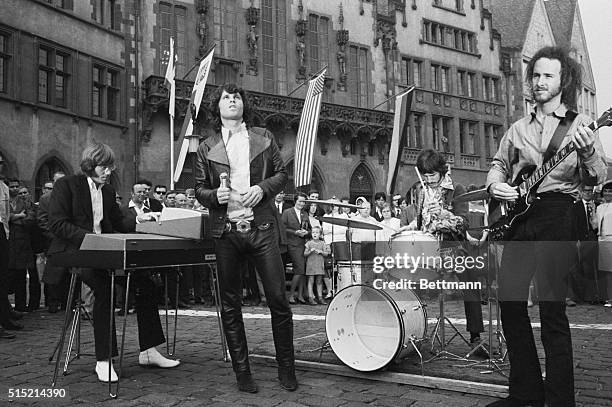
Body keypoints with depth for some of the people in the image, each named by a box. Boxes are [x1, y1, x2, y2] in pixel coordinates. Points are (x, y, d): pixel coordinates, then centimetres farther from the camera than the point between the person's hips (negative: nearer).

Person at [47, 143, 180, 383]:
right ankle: (103, 361, -25)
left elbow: (119, 223, 18)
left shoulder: (108, 191, 18)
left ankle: (148, 351, -5)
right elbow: (56, 223, -11)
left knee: (144, 280, -11)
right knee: (103, 287, -33)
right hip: (72, 253, -7)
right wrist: (88, 236, -22)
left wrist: (138, 220, -2)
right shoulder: (66, 185, -2)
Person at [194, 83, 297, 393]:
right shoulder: (207, 147, 11)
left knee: (278, 299, -3)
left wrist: (263, 188, -7)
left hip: (262, 227, 0)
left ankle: (286, 369, 14)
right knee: (230, 305, 5)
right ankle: (242, 373, 18)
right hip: (226, 231, 1)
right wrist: (215, 195, -10)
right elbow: (199, 190, 11)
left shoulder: (263, 138, 12)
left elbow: (281, 173, 12)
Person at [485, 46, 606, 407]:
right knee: (510, 302, 5)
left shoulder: (579, 124, 5)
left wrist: (587, 151, -24)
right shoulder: (519, 128, 19)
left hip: (558, 215, -5)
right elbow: (499, 164, 25)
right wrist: (495, 185, 3)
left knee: (552, 309, -7)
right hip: (518, 214, 5)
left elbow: (598, 178, -3)